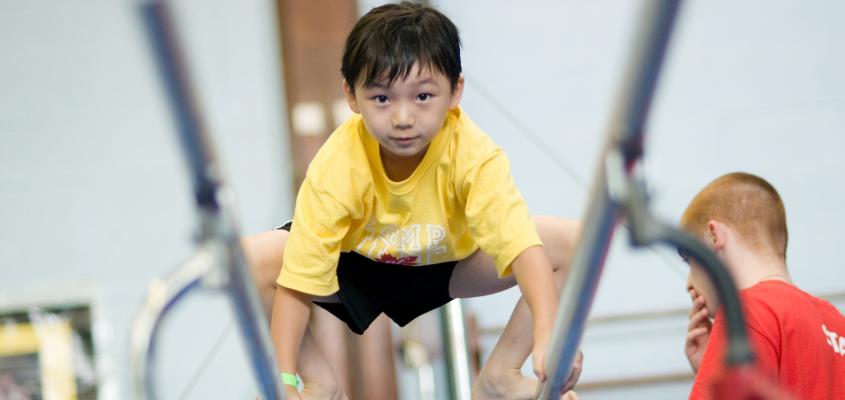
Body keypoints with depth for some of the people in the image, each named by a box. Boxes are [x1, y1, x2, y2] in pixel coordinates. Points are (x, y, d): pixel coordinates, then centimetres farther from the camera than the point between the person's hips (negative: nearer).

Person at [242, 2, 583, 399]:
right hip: (354, 266, 0)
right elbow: (299, 277, -30)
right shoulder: (336, 168, -32)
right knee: (248, 262, -29)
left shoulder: (474, 155, -32)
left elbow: (521, 245, -40)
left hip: (451, 265, 1)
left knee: (575, 242, -21)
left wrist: (548, 335, -56)